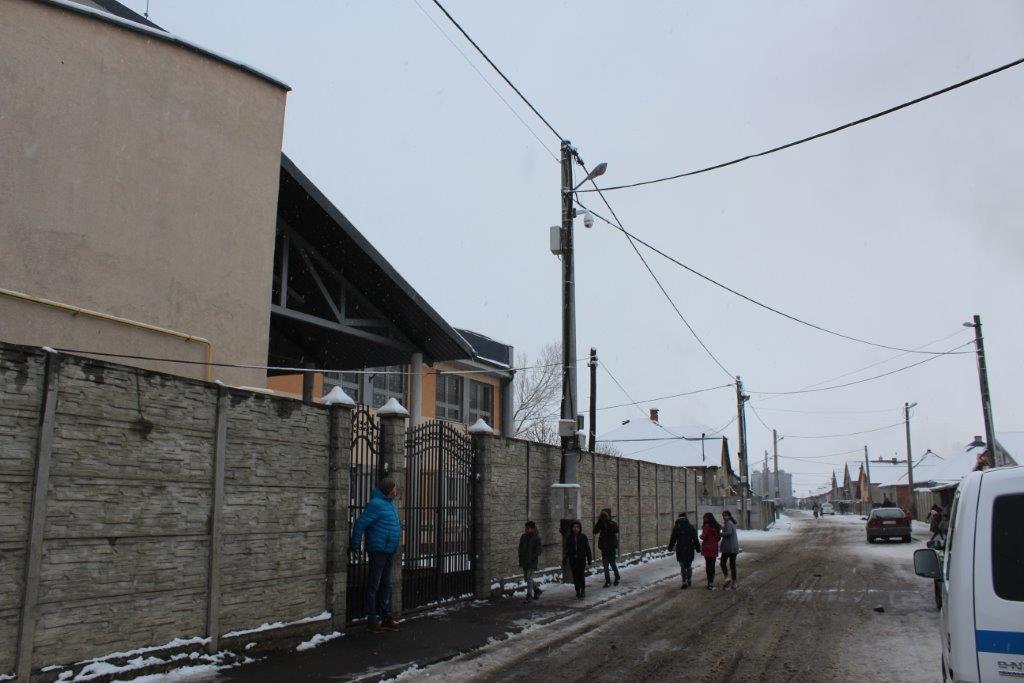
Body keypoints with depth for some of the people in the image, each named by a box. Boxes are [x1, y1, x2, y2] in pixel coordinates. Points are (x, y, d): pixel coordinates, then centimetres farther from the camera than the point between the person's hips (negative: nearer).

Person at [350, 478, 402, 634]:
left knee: (386, 585, 15)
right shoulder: (376, 504, -17)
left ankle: (385, 616, 24)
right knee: (374, 585, 0)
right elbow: (360, 524, -16)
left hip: (390, 551, 9)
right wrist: (355, 545, -13)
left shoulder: (390, 503, 11)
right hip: (378, 551, -9)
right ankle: (372, 620, 6)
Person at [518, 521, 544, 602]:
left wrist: (531, 558, -17)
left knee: (529, 578, -8)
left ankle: (529, 596, 0)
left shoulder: (537, 538, -8)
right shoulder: (523, 537, 7)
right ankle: (537, 590, 30)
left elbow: (538, 551, -9)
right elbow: (520, 549, 14)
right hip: (524, 561, 6)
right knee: (526, 578, 12)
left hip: (532, 562, -6)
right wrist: (520, 560, 6)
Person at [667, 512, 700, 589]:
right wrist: (698, 548, 12)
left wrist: (670, 548, 9)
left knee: (683, 567, 1)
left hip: (680, 550, -3)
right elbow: (695, 539, 4)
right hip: (690, 550, 3)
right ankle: (689, 581, 22)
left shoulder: (676, 528, -5)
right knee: (689, 566, 16)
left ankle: (685, 582, -4)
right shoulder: (691, 527, 2)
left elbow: (673, 539, -2)